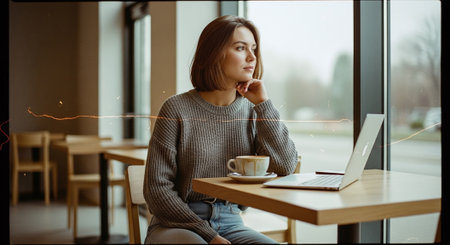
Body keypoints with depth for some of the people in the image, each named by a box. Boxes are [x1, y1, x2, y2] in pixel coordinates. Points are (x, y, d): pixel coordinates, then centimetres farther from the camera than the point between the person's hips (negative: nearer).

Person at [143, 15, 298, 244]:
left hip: (230, 224, 4)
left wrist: (263, 104, -10)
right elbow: (157, 189, -8)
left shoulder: (251, 111, 3)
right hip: (176, 224, -3)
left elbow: (285, 167, -8)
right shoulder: (177, 109, -8)